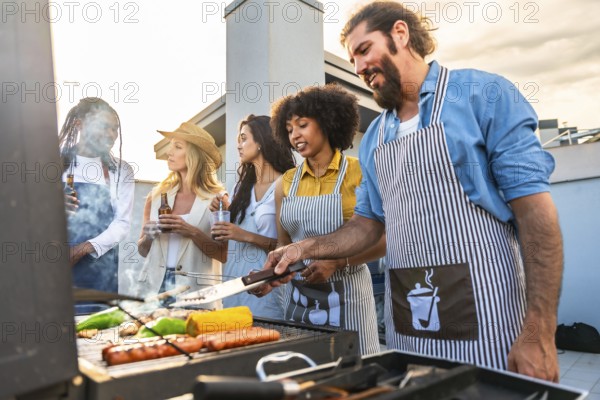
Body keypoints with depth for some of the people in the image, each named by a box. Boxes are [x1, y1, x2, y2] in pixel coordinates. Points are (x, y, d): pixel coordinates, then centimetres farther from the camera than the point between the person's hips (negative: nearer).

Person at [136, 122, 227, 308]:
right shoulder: (156, 195, 5)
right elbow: (143, 251, 13)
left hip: (196, 290, -3)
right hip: (154, 285, 3)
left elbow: (224, 255, -8)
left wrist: (192, 232, -20)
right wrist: (148, 236, -8)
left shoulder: (216, 198, -6)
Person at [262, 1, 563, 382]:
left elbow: (535, 206, -12)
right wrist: (305, 248, 0)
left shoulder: (484, 94, -6)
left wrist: (540, 333, -17)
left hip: (480, 311, -5)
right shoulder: (374, 137, 11)